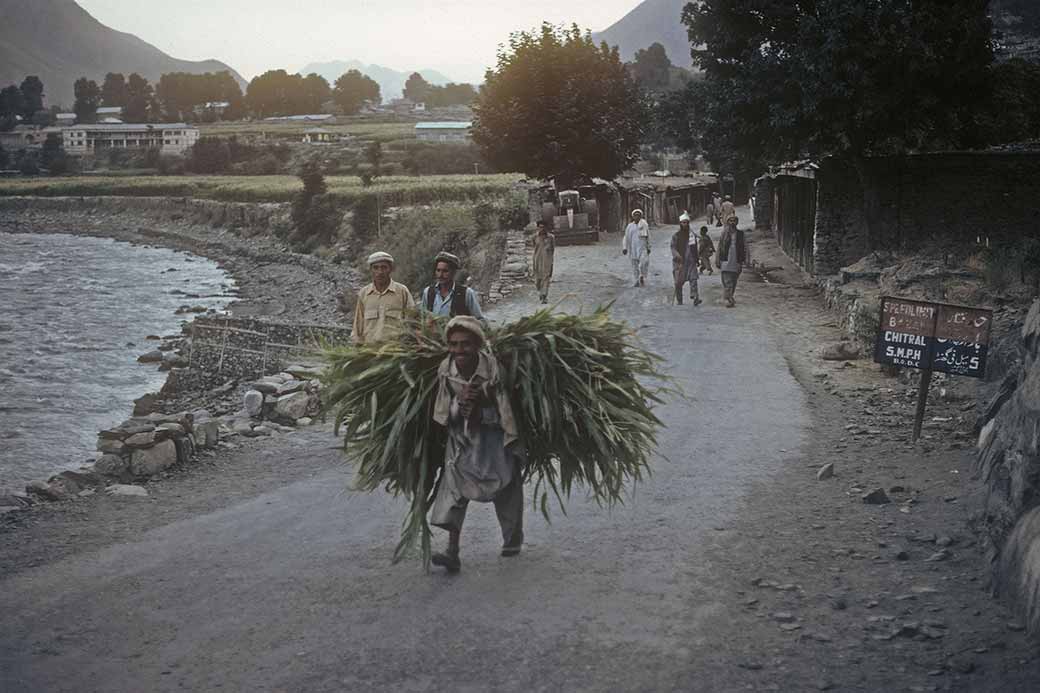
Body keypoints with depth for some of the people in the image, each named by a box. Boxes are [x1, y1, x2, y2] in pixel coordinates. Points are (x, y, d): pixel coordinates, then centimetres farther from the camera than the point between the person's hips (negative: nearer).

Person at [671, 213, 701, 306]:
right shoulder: (676, 235, 0)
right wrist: (678, 256, -26)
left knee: (693, 279, -13)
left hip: (691, 261, 2)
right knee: (679, 282, 2)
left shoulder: (692, 235, 12)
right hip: (679, 262, -2)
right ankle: (679, 300, 12)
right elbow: (673, 248, -8)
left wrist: (696, 259, 21)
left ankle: (695, 297, -21)